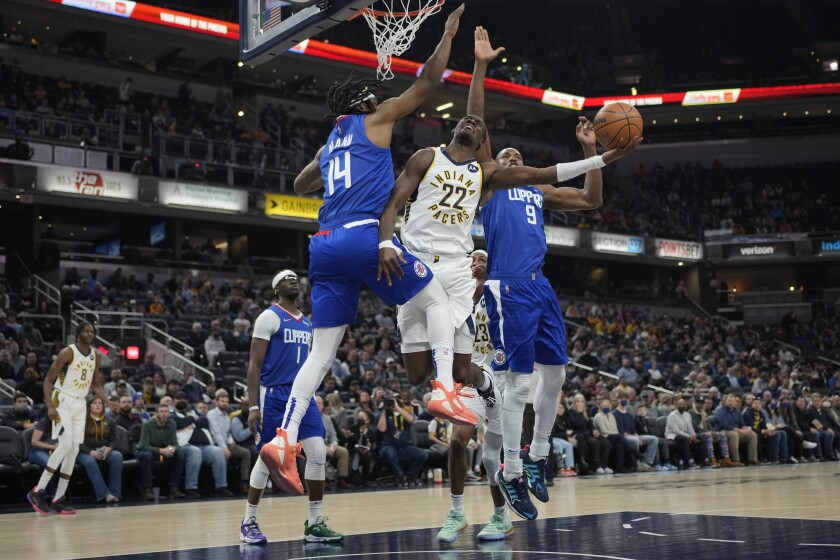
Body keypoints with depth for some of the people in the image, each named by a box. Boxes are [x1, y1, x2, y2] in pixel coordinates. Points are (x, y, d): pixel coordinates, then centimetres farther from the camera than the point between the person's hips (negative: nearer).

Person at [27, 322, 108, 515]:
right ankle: (38, 491, -13)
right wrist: (50, 406, -22)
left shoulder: (95, 355, 7)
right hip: (63, 401, -7)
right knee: (66, 445, -20)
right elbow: (48, 380, -11)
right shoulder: (67, 352, -13)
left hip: (80, 404, 7)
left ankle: (58, 500, 7)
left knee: (74, 450, 2)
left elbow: (95, 385, 16)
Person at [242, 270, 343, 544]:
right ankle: (249, 522, 14)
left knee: (318, 453, -4)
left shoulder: (307, 323, 16)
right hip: (274, 395, -6)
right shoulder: (269, 317, -5)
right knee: (267, 457, -1)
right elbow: (254, 364, -9)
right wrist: (253, 406, -15)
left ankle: (314, 524, 3)